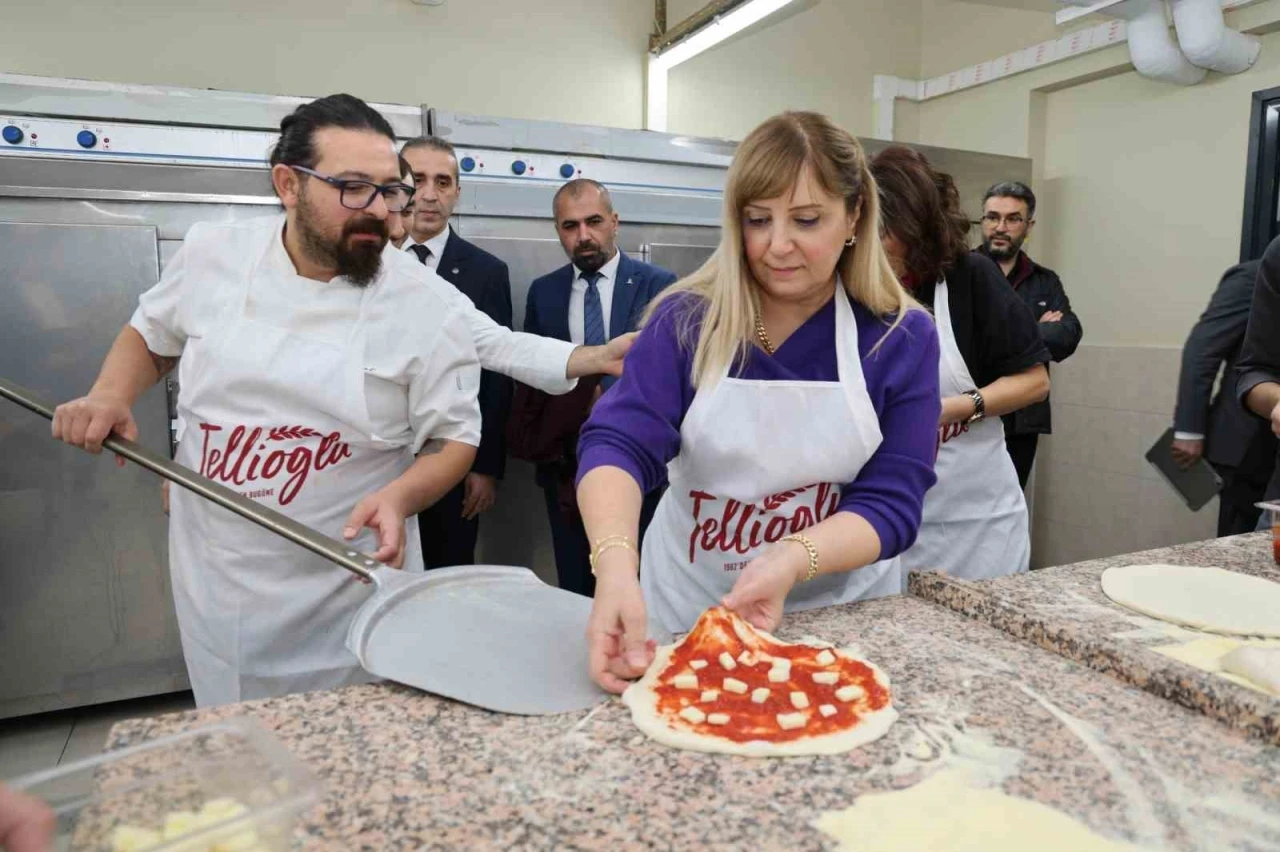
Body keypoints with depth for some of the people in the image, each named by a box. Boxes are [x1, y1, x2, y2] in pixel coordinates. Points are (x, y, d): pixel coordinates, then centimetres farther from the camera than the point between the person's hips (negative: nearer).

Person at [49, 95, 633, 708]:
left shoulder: (429, 304, -13)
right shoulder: (210, 255, -4)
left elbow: (454, 438, -6)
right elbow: (151, 335, 14)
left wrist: (399, 496, -24)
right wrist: (111, 395, -4)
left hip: (349, 592, -2)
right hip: (211, 583, 3)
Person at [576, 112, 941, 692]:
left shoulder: (903, 339, -10)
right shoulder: (687, 320, -11)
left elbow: (891, 503, -14)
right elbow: (619, 444, -22)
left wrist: (792, 561, -32)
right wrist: (616, 566, -41)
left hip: (842, 615, 1)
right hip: (686, 612, 0)